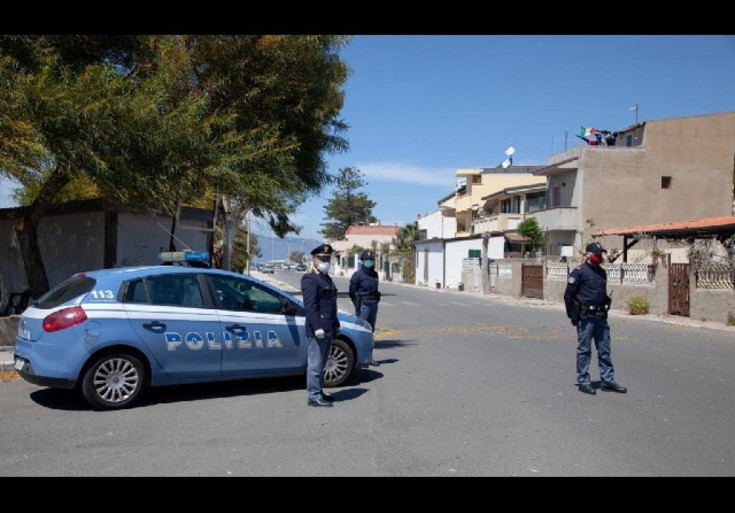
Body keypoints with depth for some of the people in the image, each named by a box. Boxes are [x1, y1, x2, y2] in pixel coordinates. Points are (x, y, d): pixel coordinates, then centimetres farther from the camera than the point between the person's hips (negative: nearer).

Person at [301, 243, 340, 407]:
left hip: (328, 329, 10)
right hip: (318, 330, -9)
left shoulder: (326, 278, 20)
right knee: (315, 363, -4)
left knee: (321, 363, 16)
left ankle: (319, 392, 25)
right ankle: (314, 396, 1)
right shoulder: (310, 279, -10)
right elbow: (310, 306, -18)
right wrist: (317, 327, -23)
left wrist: (336, 325, 24)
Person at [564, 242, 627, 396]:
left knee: (604, 350, 10)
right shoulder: (579, 272, -8)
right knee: (584, 350, 1)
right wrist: (572, 315, -8)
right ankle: (583, 382, 9)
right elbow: (568, 295, -8)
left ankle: (608, 381, 17)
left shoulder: (602, 272, 13)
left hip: (601, 317, 7)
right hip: (585, 318, -7)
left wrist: (605, 309, 17)